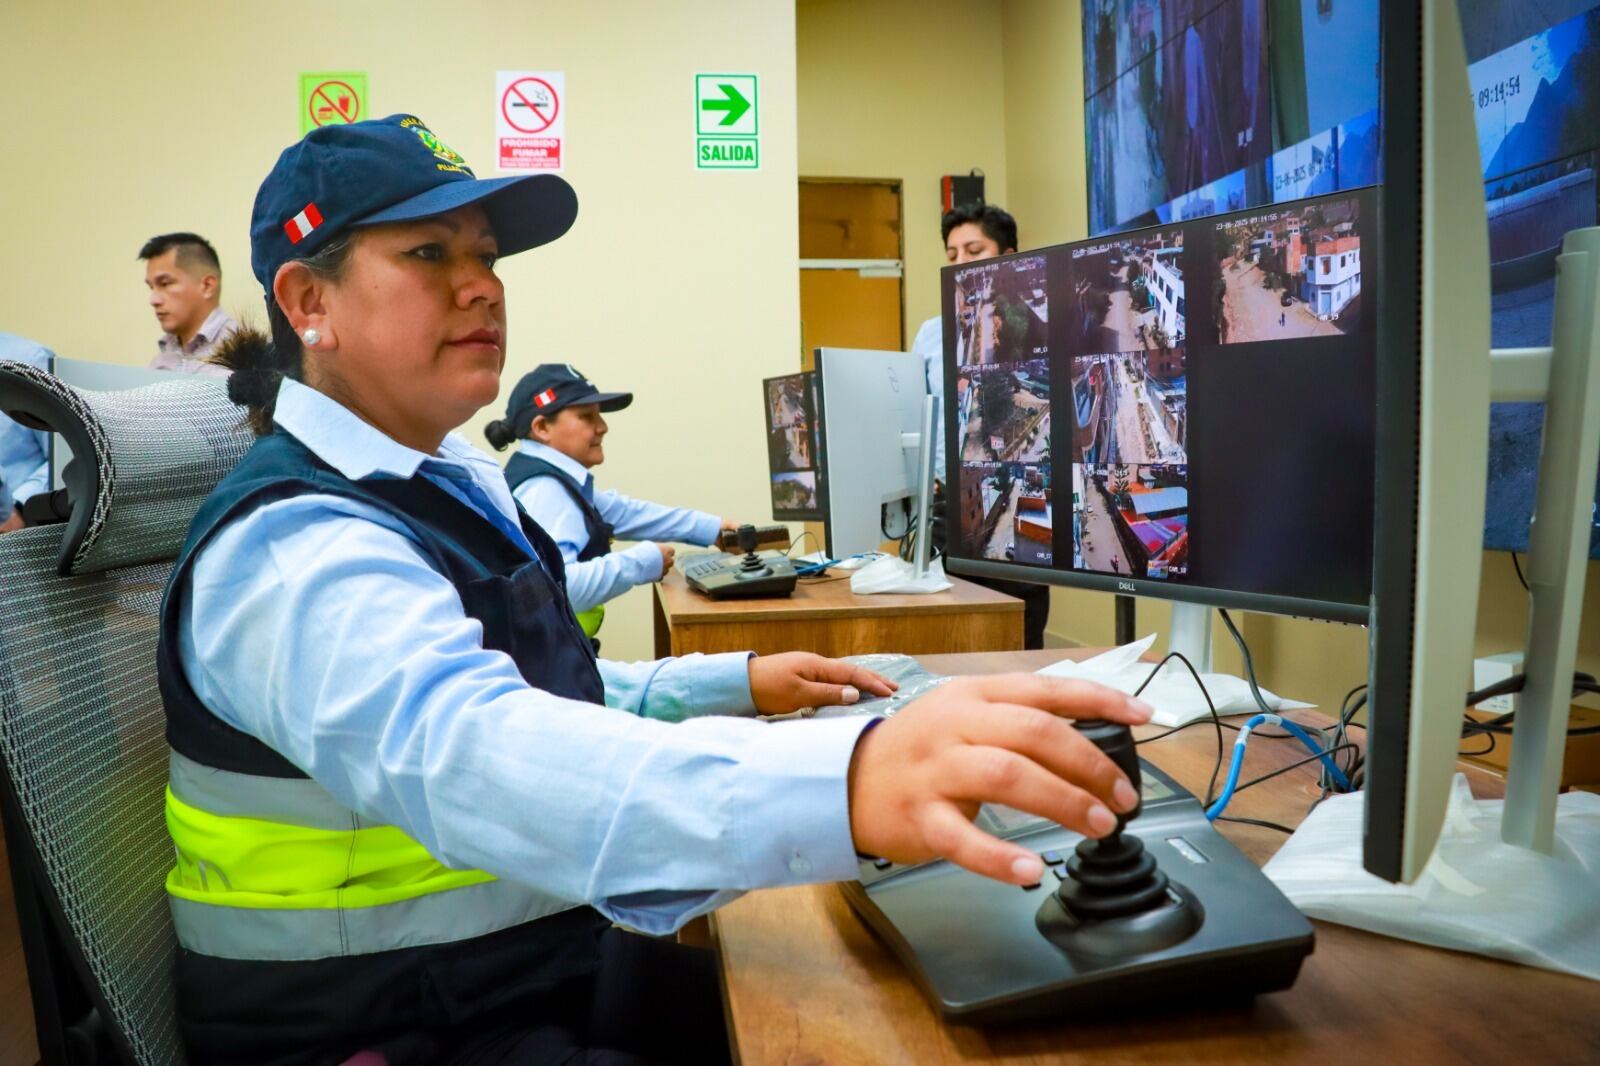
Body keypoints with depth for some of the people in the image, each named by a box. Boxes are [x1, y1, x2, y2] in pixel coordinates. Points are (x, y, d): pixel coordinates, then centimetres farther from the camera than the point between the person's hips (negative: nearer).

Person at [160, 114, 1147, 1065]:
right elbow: (466, 750, -44)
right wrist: (846, 784, -59)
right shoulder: (295, 549, -23)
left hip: (550, 960, 8)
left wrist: (738, 683, 9)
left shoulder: (452, 487, 7)